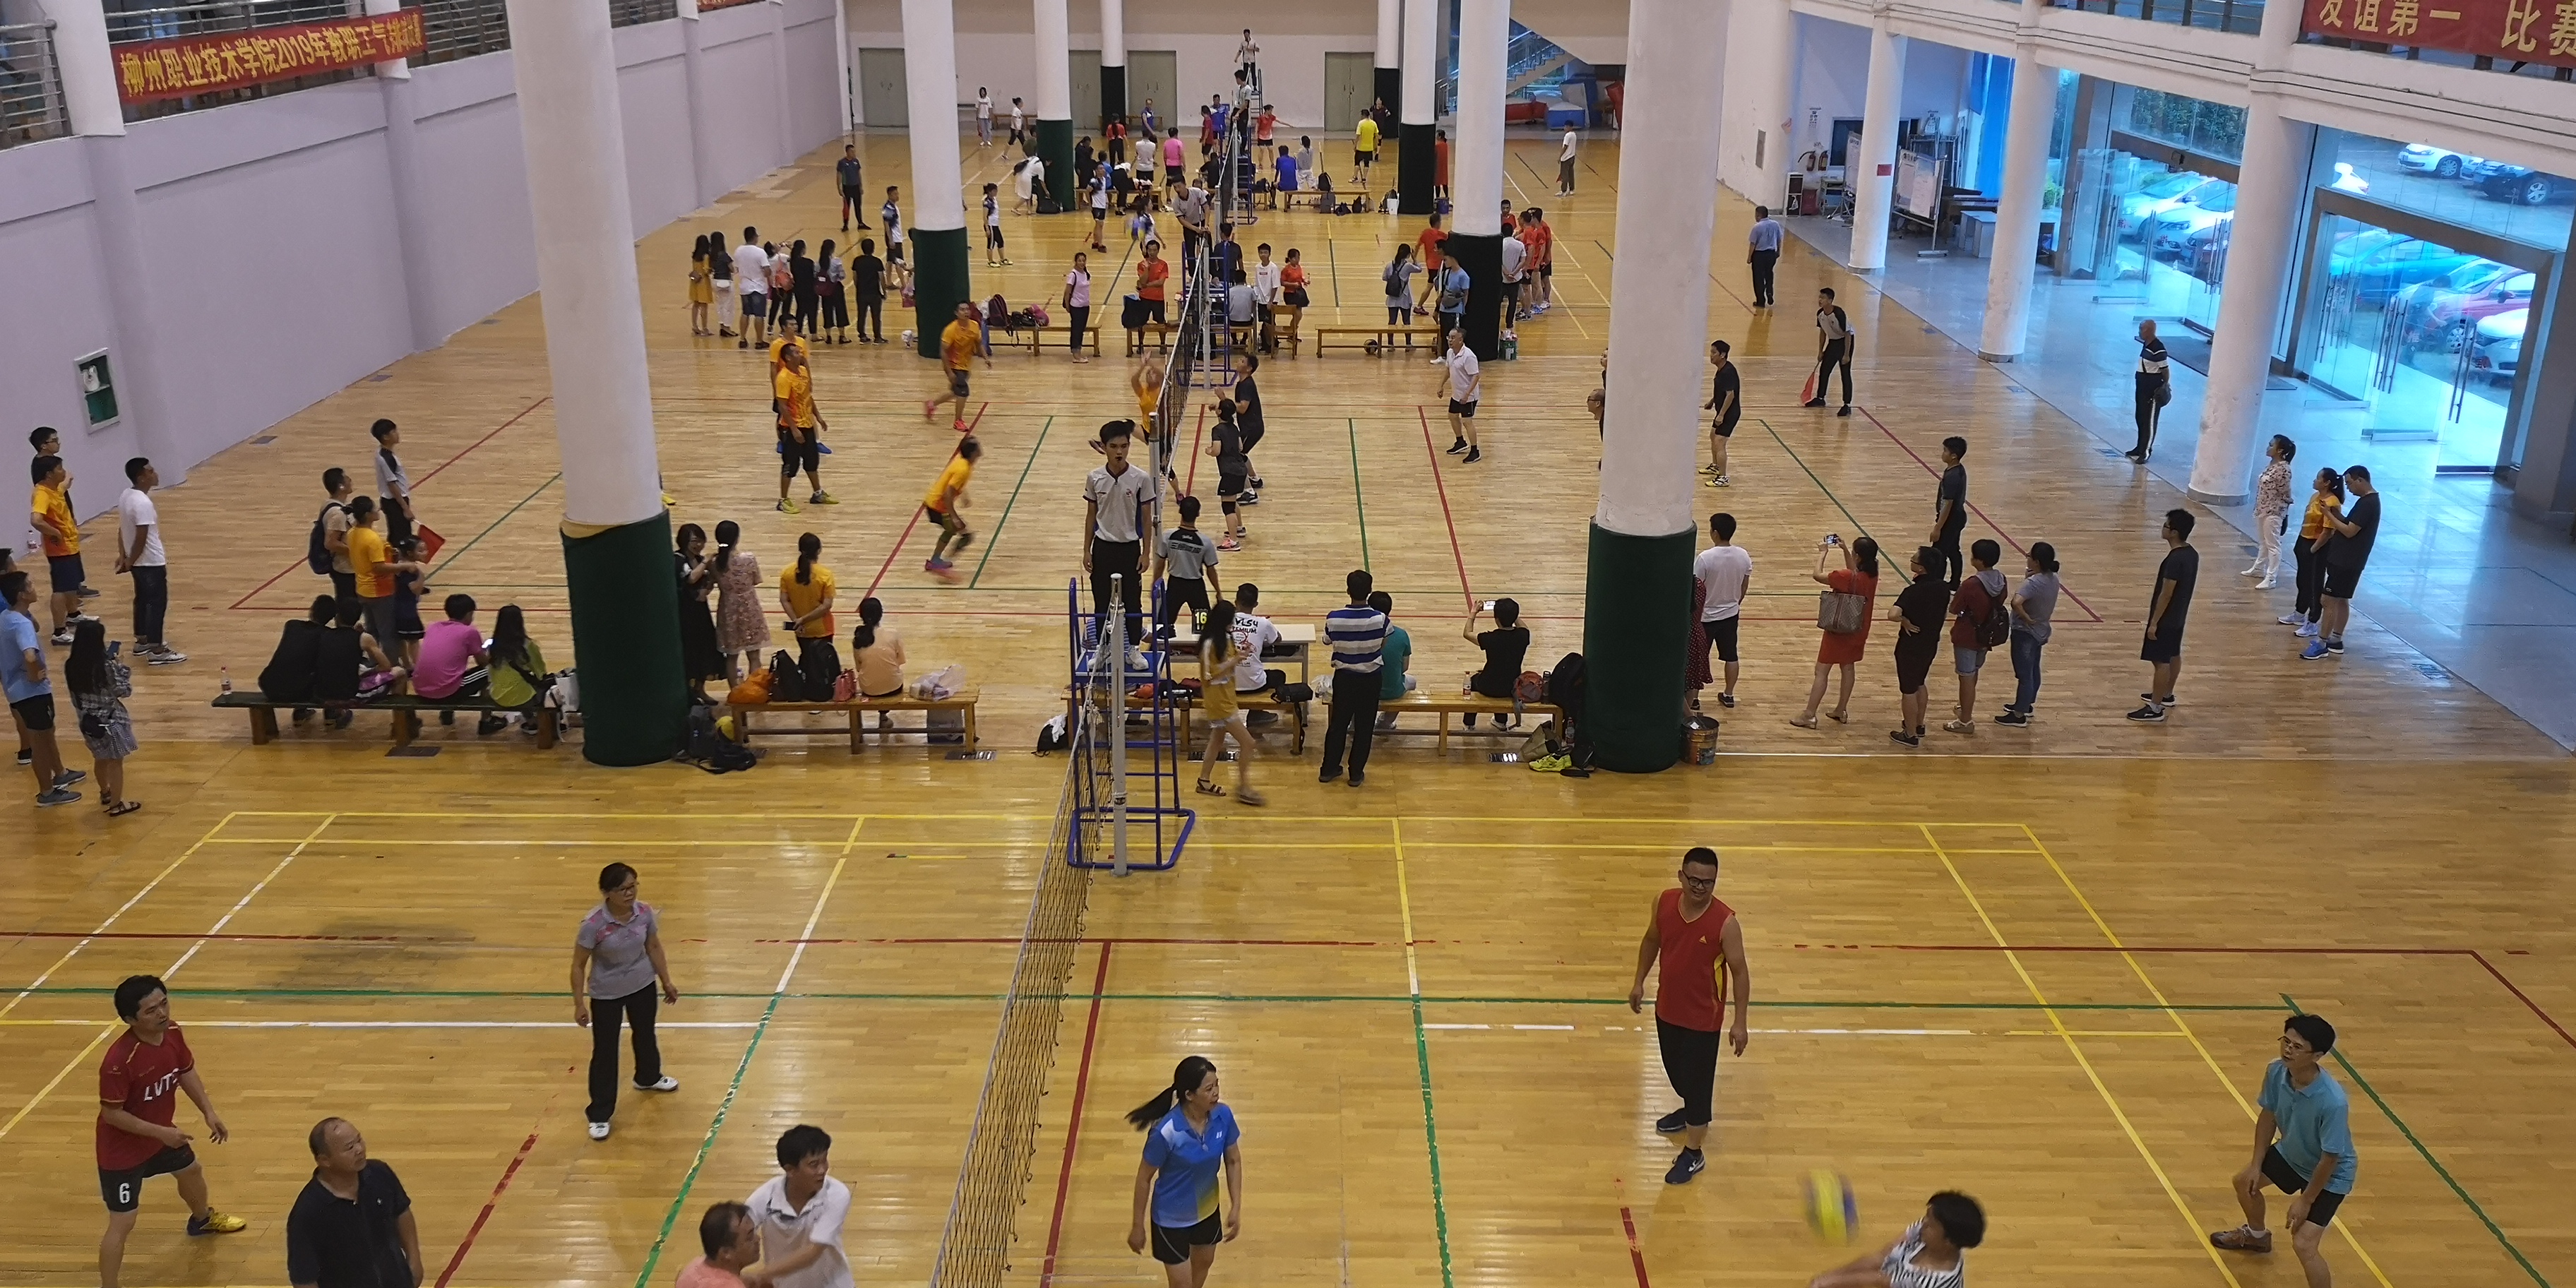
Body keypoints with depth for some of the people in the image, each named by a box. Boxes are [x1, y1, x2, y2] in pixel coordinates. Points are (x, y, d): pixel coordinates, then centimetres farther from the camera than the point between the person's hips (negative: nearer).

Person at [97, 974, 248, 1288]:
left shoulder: (172, 1034, -15)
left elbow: (186, 1073, 3)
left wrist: (209, 1112, -3)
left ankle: (202, 1219, 64)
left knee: (191, 1170, 33)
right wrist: (160, 1132, -29)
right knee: (122, 1223, -5)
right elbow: (111, 1113, -28)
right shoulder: (119, 1060, -37)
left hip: (161, 1133, 9)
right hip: (122, 1149, -9)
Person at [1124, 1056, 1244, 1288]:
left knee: (1204, 1263, 29)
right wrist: (1137, 1226, -9)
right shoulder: (1166, 1132, -33)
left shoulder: (1223, 1116, -18)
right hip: (1172, 1219, -6)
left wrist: (1236, 1207, -4)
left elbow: (1233, 1161, -1)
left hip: (1207, 1210, 6)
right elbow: (1144, 1178, -18)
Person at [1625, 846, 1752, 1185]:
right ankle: (1691, 1110, 55)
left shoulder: (1725, 922, -26)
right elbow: (1652, 941, 7)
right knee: (1675, 1068, 25)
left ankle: (1693, 1154, 22)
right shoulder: (1664, 903, -13)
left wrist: (1741, 1023, -14)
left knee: (1698, 1079, 5)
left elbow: (1740, 972, -16)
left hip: (1703, 1017, -5)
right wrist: (1639, 982, 9)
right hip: (1667, 1008, 5)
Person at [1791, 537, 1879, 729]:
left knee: (1821, 672, -1)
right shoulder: (1872, 575, -5)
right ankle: (1841, 711, 31)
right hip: (1859, 631, 7)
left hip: (1839, 631, -7)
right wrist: (1844, 549, 10)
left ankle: (1809, 716, 0)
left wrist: (1823, 553, -7)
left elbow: (1817, 575, -20)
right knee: (1848, 667, 21)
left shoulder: (1846, 577, -27)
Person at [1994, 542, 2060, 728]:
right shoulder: (2053, 579, -2)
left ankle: (2019, 715, 13)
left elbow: (2016, 602, -42)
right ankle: (2026, 704, 41)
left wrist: (2026, 618, -25)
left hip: (2025, 633, -9)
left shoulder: (2034, 583, -28)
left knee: (2024, 674, 2)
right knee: (2033, 671, 23)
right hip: (2040, 632, 9)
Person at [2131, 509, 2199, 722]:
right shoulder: (2191, 553, 3)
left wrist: (2154, 622, -19)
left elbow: (2166, 594, -25)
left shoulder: (2175, 559, -27)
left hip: (2166, 618, -10)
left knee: (2161, 661, -4)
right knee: (2173, 656, 22)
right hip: (2179, 616, 10)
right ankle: (2166, 695, 38)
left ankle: (2155, 708, 1)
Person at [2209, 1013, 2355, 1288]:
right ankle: (2257, 1235, 59)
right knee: (2245, 1182, 27)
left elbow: (2329, 1159, -29)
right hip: (2290, 1153, 7)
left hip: (2330, 1175, -7)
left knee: (2304, 1244, -17)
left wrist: (2305, 1201, -19)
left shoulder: (2333, 1102, -41)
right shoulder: (2276, 1072, -23)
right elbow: (2268, 1115, -3)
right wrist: (2256, 1164, 1)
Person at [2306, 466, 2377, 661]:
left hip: (2346, 561, -11)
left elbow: (2350, 531, -22)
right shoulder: (2368, 500, 12)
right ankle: (2335, 641, 23)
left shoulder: (2367, 503, -20)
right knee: (2341, 600, 16)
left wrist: (2330, 515, -12)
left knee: (2329, 600, -7)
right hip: (2346, 559, 11)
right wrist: (2336, 513, 0)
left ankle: (2321, 643, -3)